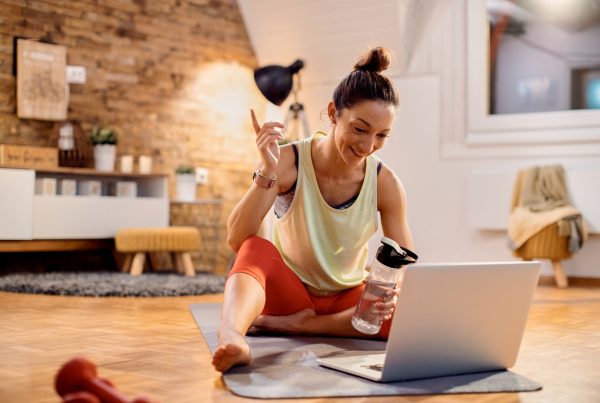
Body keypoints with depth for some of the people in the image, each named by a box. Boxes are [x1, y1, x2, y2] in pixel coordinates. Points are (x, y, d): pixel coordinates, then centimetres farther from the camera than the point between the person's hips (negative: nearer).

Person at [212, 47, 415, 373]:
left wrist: (396, 293, -31)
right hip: (289, 293, -2)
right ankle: (231, 336, -58)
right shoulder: (289, 162, -17)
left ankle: (299, 324, -22)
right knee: (256, 249, -32)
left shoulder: (385, 184, -11)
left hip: (347, 301, 2)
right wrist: (267, 172, -38)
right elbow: (237, 240, -25)